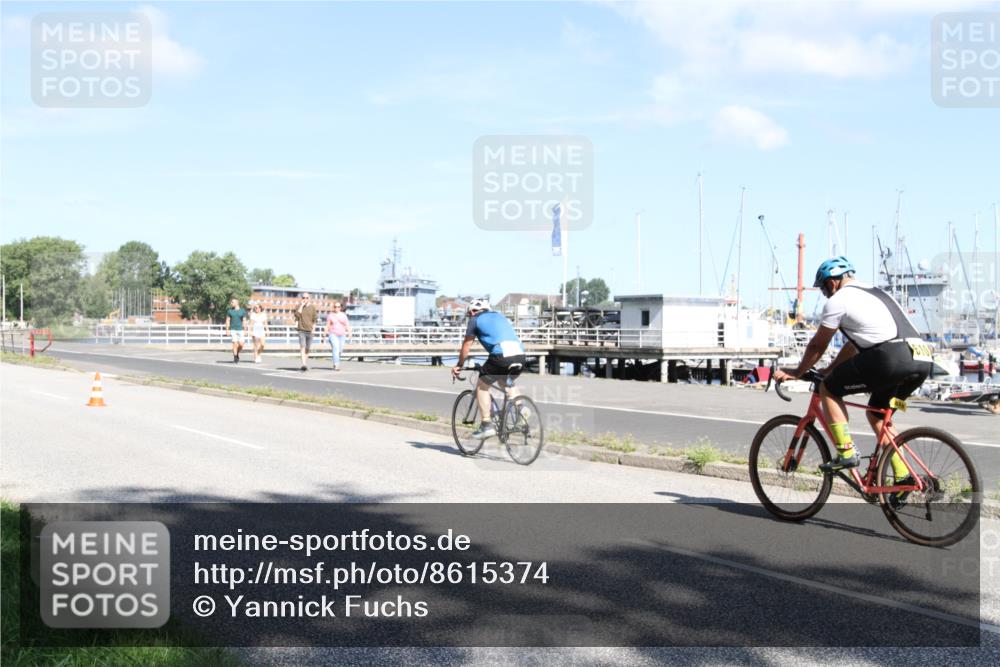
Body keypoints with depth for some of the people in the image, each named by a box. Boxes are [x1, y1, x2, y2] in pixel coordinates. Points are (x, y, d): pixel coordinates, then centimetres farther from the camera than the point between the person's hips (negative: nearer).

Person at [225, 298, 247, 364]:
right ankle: (235, 358, -1)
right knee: (235, 344, -10)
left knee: (241, 344, -5)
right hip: (233, 330, -1)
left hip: (240, 330, 1)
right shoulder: (230, 311, 4)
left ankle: (237, 354, 23)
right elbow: (227, 321, 4)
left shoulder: (242, 311, 5)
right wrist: (227, 330, -3)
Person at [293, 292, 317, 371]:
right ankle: (303, 364, -26)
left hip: (309, 331, 3)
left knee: (308, 349, 8)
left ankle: (305, 363, 24)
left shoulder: (312, 307, 8)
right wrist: (302, 305, -13)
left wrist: (313, 328, 8)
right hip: (301, 330, -3)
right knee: (302, 347, -16)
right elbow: (297, 315, -15)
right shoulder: (299, 306, 3)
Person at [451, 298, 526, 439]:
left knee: (482, 386, 14)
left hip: (501, 355, -6)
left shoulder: (475, 320, 16)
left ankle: (486, 425, 7)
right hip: (520, 354, 6)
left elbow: (466, 346, 20)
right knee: (507, 382, 33)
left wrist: (459, 366, 33)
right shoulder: (500, 317, 32)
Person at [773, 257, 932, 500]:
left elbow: (817, 345, 11)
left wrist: (796, 373, 25)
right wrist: (831, 369, 41)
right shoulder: (874, 293, 31)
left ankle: (846, 453, 3)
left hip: (891, 358, -9)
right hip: (922, 360, 9)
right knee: (876, 414, 26)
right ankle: (903, 476, 19)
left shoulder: (838, 300, 4)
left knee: (828, 389, 7)